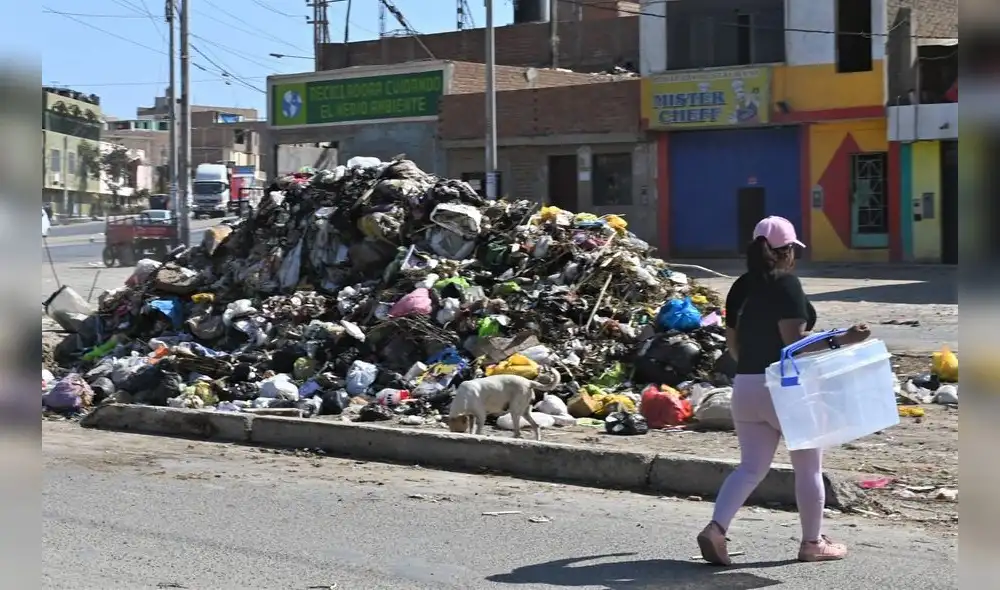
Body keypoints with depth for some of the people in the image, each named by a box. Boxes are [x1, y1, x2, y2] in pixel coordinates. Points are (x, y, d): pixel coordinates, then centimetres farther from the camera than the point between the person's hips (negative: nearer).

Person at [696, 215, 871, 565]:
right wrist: (840, 341, -23)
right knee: (808, 467, 11)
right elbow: (794, 340, -21)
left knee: (751, 467, 9)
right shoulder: (786, 285, -12)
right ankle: (812, 543, 21)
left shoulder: (741, 287, 8)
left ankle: (716, 528, -11)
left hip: (746, 388, 6)